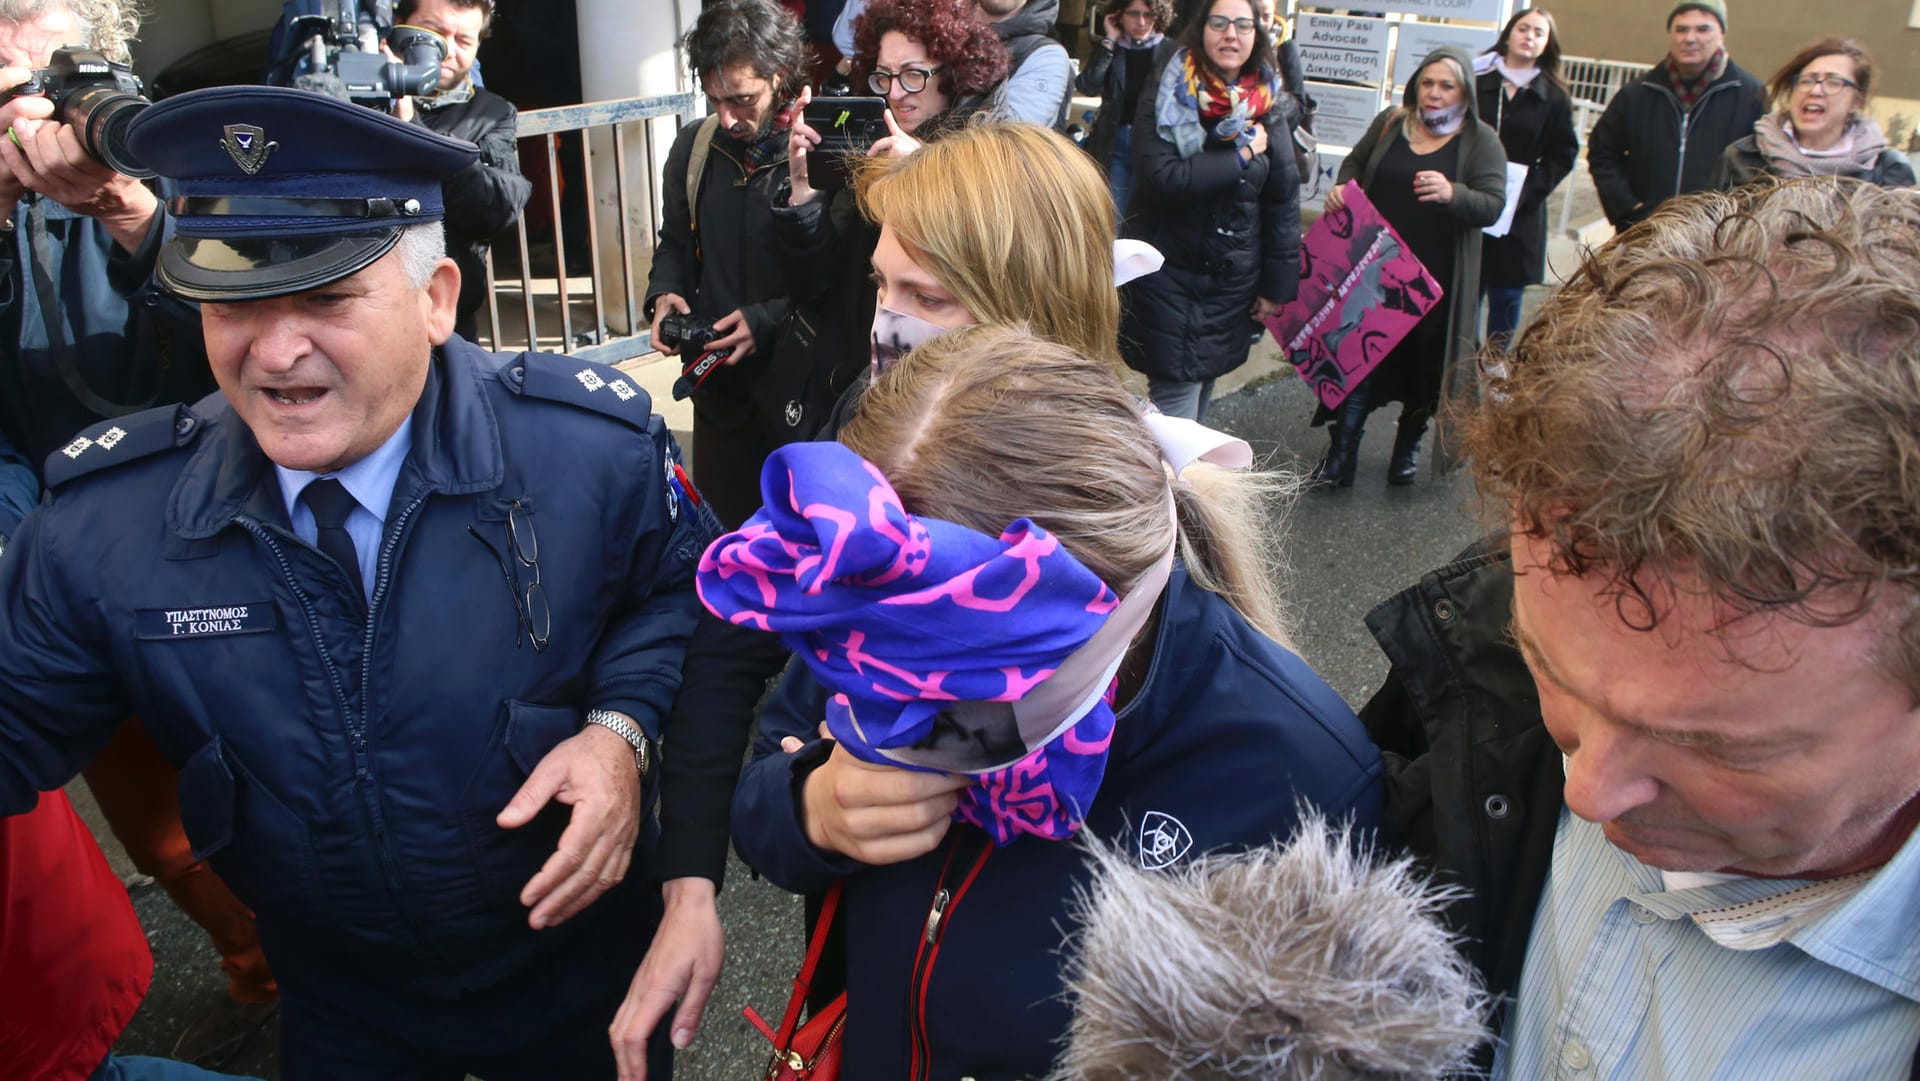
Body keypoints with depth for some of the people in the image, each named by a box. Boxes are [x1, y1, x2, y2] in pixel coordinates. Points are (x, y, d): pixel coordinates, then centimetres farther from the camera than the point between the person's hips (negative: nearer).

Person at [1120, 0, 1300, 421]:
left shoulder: (1268, 105, 4)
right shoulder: (1167, 93, -7)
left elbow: (1283, 200, 5)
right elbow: (1160, 177, -21)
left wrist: (1277, 286, 3)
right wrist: (1241, 156, -15)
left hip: (1234, 280, 4)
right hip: (1169, 274, -3)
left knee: (1200, 390, 12)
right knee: (1177, 401, -6)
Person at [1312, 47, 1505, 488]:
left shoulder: (1481, 141, -4)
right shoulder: (1390, 122, 5)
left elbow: (1492, 205, -13)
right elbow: (1355, 163, 21)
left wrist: (1452, 194, -34)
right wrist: (1342, 187, -2)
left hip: (1436, 281, -1)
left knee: (1424, 367, 10)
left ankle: (1408, 448, 30)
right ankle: (1341, 455, 5)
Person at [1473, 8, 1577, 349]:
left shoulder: (1554, 97, 5)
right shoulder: (1476, 80, 1)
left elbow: (1563, 155, 5)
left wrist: (1527, 192, -9)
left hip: (1519, 215, 1)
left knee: (1506, 295, 5)